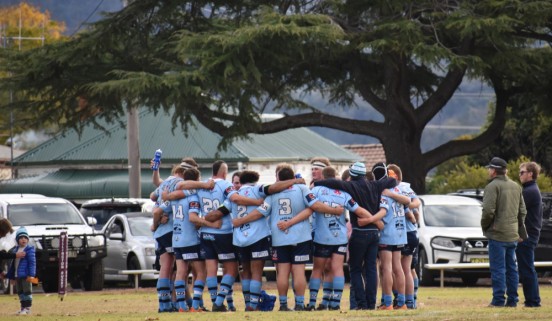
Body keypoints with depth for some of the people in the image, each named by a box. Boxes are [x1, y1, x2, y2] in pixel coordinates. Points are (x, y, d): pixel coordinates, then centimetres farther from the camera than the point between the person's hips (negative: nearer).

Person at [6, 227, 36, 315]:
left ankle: (27, 308, 0)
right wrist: (11, 277, 17)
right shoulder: (15, 250, 13)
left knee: (27, 291, -3)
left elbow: (32, 262, -13)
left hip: (26, 275, -7)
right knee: (20, 292, 12)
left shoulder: (29, 249, -8)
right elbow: (12, 264, 17)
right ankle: (23, 307, 19)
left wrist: (31, 275, -20)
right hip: (17, 275, 7)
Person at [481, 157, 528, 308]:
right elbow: (522, 210, 14)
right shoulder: (516, 186, 13)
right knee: (511, 268, 11)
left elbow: (488, 210, -18)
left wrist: (484, 226, -3)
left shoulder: (493, 186, -11)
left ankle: (498, 299, -7)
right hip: (513, 234, 7)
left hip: (497, 233, -7)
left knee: (498, 268, -5)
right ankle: (512, 299, 12)